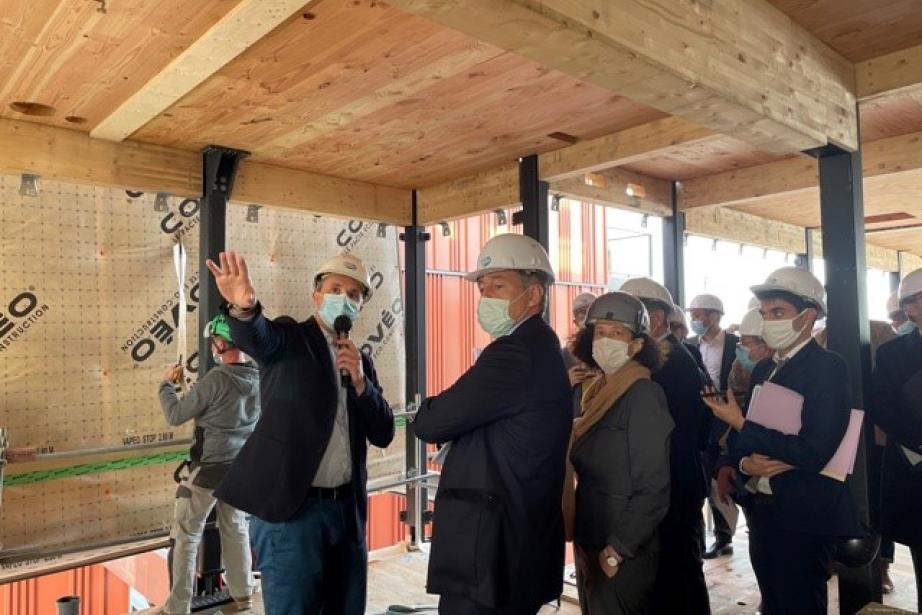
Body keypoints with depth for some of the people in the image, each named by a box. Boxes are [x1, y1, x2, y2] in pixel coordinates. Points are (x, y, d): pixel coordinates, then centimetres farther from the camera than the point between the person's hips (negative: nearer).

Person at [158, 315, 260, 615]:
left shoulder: (215, 379, -21)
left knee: (186, 535, 7)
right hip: (241, 467, 7)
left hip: (209, 468, -6)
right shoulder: (258, 378, -2)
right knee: (236, 528, 19)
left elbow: (175, 416, -12)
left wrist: (166, 383, 3)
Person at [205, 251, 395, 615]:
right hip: (291, 509, -6)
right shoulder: (289, 339, -3)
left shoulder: (361, 361, 12)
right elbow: (255, 336, -27)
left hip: (347, 510, 6)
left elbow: (384, 434, 6)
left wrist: (360, 381, -9)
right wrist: (243, 306, -49)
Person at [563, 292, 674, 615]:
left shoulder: (643, 395, -16)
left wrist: (616, 550, -16)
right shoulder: (599, 392, 7)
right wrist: (586, 546, 10)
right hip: (588, 544, 8)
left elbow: (654, 488, -18)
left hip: (623, 554, -7)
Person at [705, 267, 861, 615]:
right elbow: (740, 433, 8)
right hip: (761, 509, 7)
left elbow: (813, 453, -22)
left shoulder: (827, 367, -14)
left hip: (802, 517, -7)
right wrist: (743, 462, -14)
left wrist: (741, 424, -19)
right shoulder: (764, 368, 9)